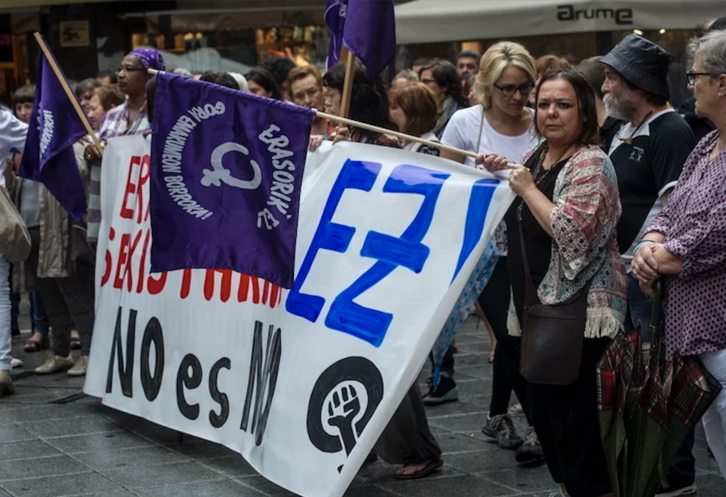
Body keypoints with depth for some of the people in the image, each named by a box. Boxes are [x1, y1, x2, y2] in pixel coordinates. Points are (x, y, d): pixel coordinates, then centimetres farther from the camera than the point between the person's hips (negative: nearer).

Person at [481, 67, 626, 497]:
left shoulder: (591, 164, -14)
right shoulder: (535, 157, 12)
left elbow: (572, 232, -27)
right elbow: (520, 222, 25)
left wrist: (528, 188, -18)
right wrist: (502, 176, 9)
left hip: (578, 309, -9)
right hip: (535, 303, 9)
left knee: (572, 413, -6)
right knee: (544, 409, 15)